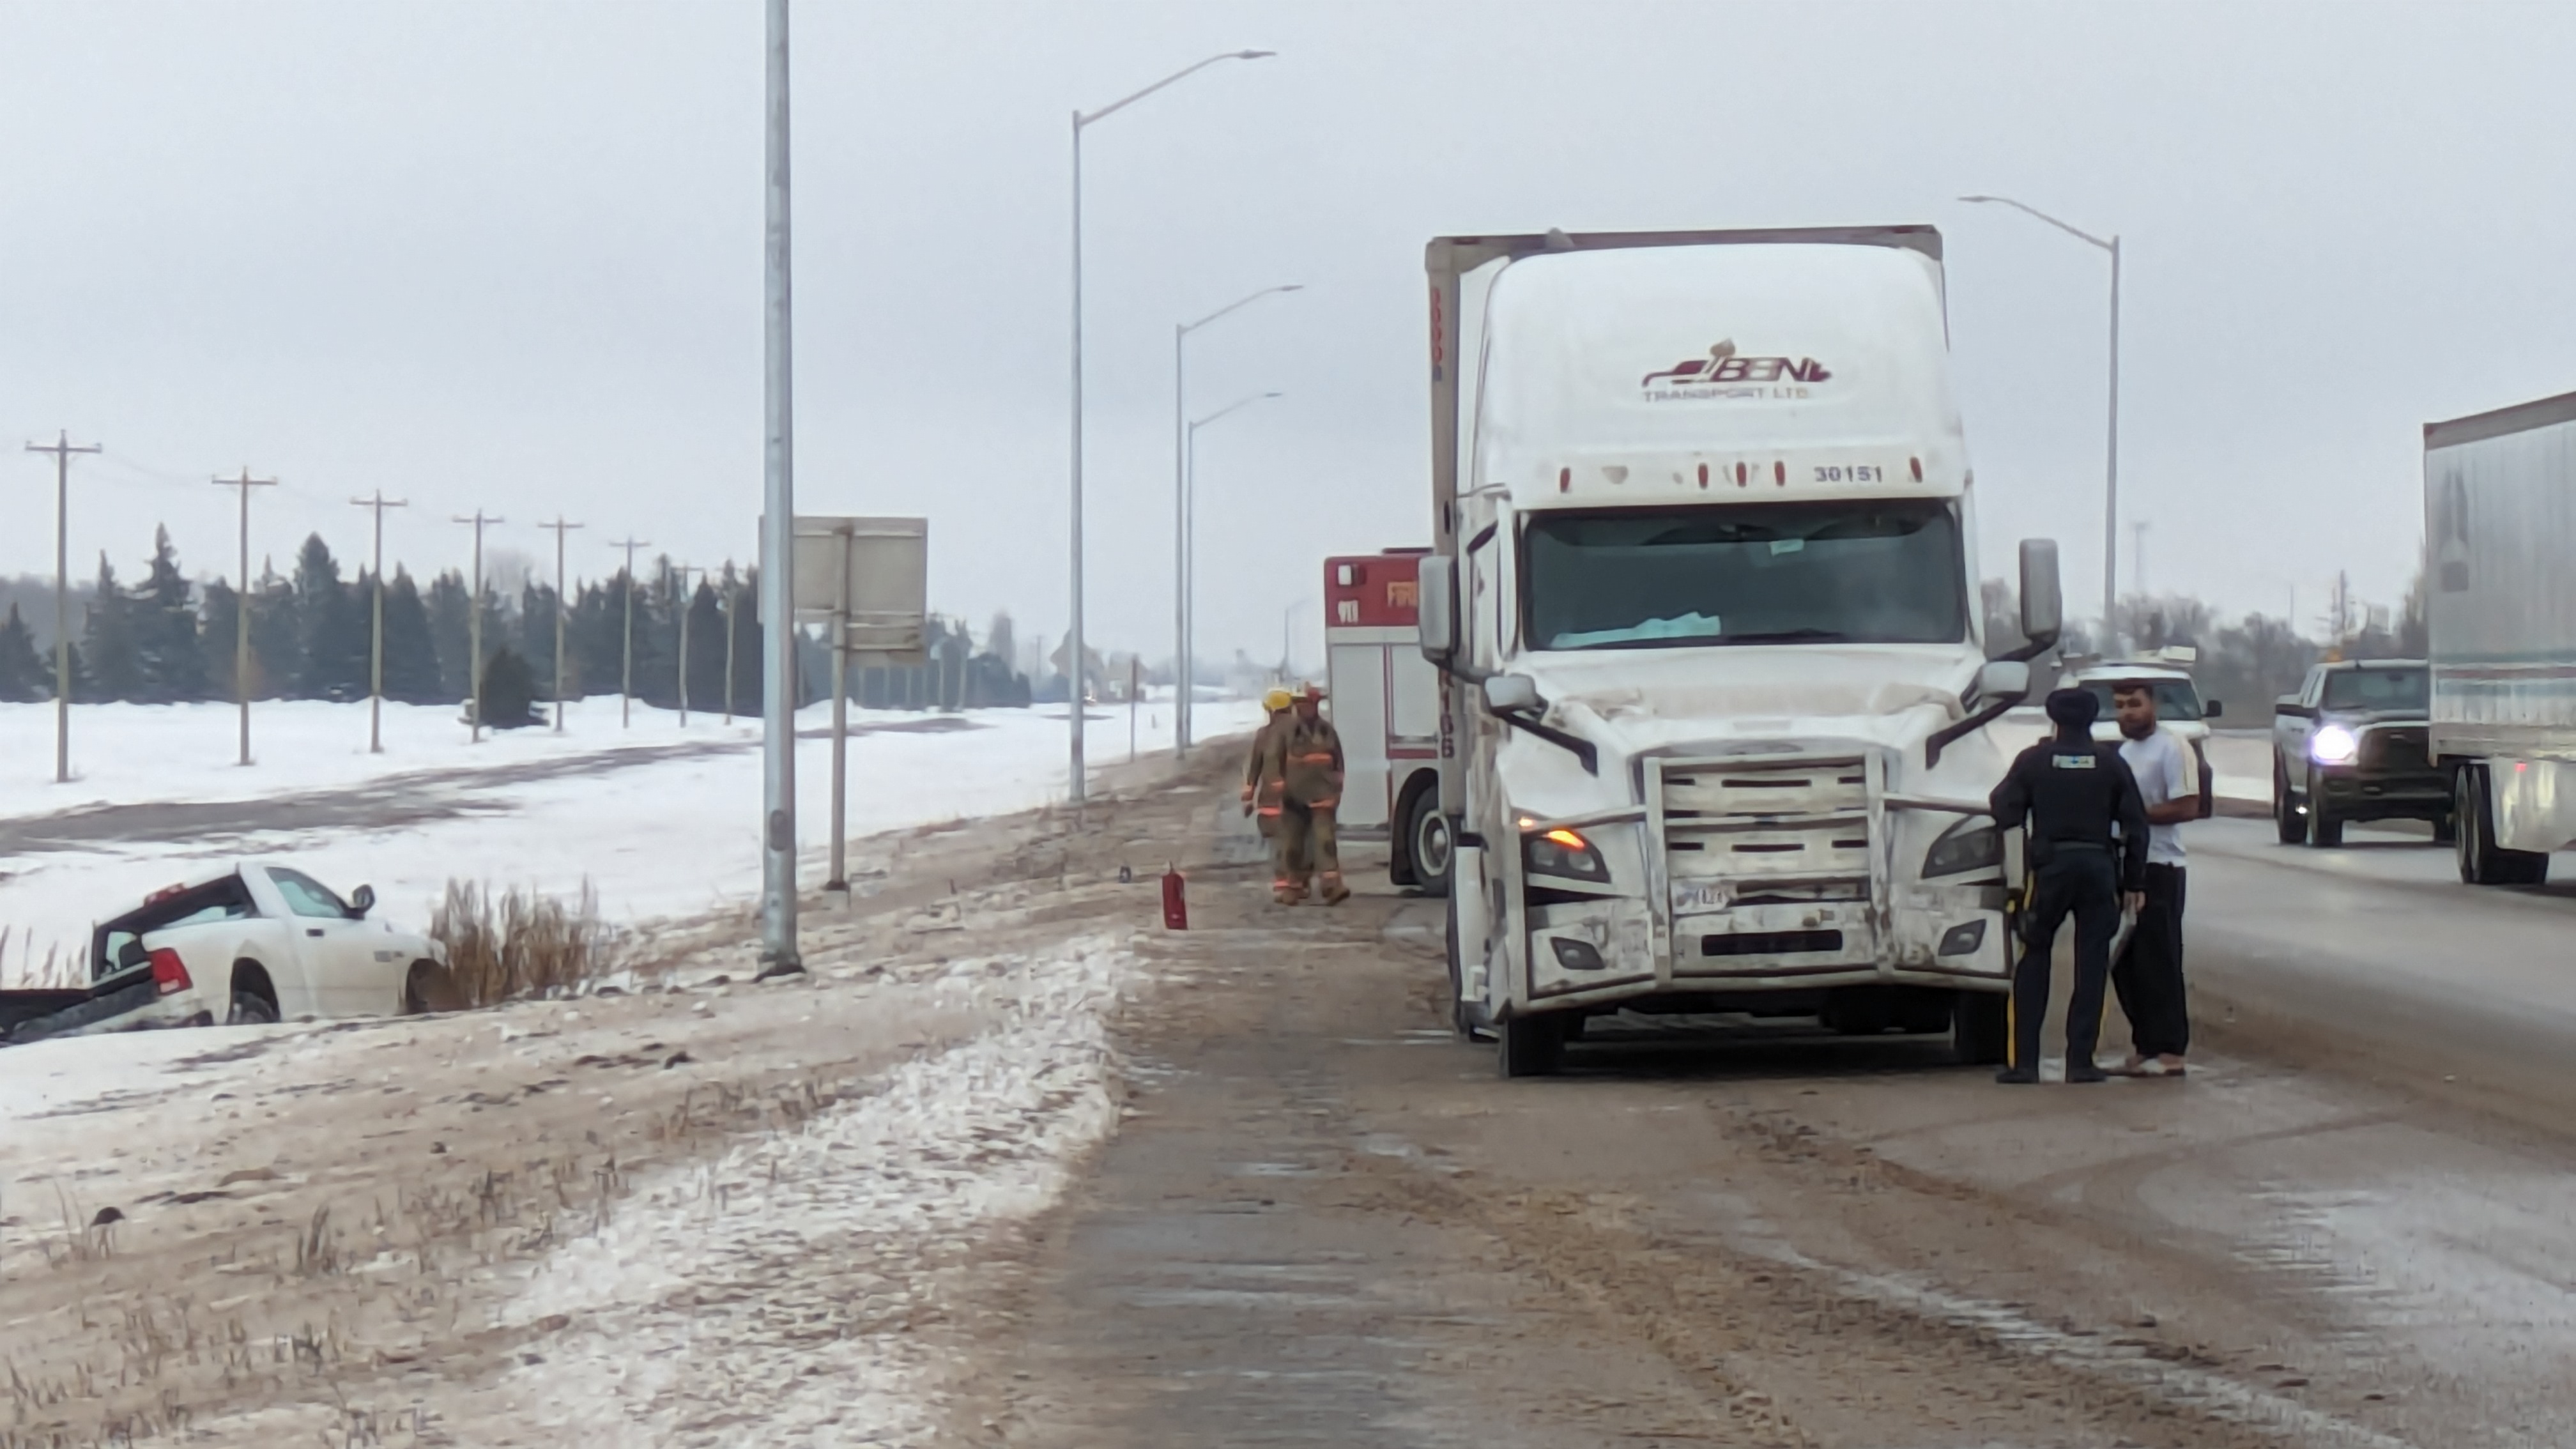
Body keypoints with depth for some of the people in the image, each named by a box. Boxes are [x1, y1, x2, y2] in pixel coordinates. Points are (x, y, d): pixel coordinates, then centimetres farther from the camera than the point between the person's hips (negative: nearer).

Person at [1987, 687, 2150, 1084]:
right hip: (2099, 867, 1)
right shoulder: (2111, 763, 4)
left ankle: (2023, 1061, 0)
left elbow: (2004, 814, -2)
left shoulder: (2034, 760, 0)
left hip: (2050, 866, -1)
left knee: (2033, 962, 6)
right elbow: (2135, 824, 3)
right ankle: (2081, 1060, 0)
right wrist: (2134, 881, 8)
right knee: (2091, 963, 5)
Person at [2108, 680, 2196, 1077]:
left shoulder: (2171, 748, -9)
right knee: (2124, 961, 8)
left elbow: (2188, 807, -17)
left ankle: (2170, 1051, -5)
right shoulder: (2121, 750, 18)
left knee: (2158, 962, -8)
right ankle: (2145, 1045, 15)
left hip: (2158, 868, -9)